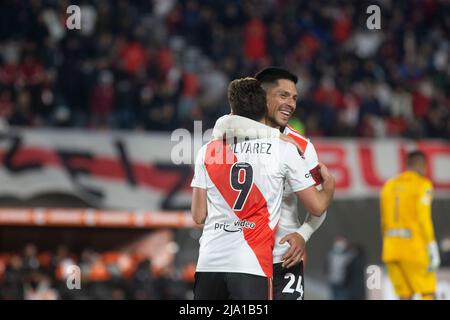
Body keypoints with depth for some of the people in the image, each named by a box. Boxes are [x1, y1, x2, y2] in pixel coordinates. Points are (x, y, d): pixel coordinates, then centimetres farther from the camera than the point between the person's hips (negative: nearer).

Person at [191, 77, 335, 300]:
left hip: (208, 262, 3)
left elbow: (198, 216, 9)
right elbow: (317, 206, 7)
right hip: (251, 264, -3)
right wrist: (329, 186, 29)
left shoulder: (208, 150, 8)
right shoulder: (284, 149, 2)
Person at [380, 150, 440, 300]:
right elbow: (423, 218, -13)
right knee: (428, 293, -3)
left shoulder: (389, 185, 16)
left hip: (391, 250, 6)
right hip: (414, 248, -6)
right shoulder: (422, 184, -3)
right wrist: (432, 249, -13)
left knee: (405, 296, 6)